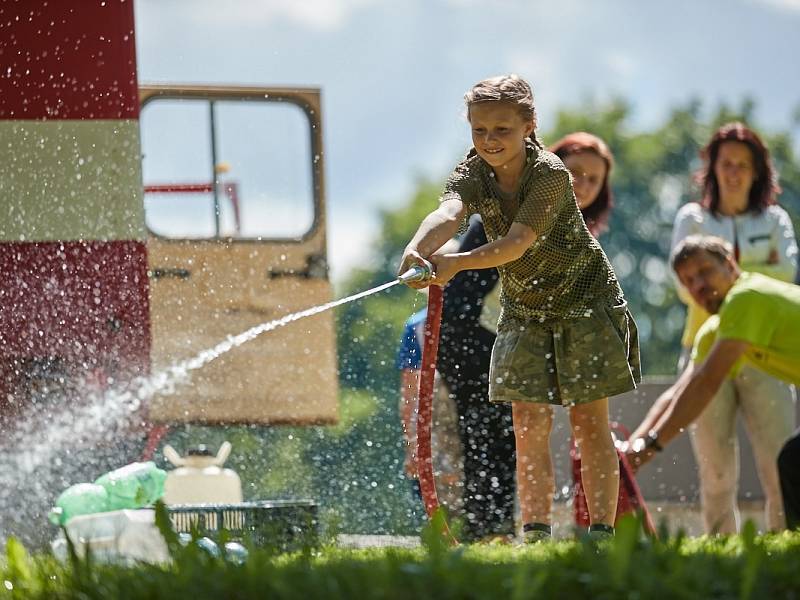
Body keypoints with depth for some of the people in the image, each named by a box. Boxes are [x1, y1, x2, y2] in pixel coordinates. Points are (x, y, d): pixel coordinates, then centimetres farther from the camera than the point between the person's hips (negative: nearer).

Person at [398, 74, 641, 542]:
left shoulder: (550, 174, -26)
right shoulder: (472, 176, -12)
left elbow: (517, 242, -37)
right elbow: (448, 214, -35)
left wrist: (456, 265, -51)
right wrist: (417, 251, -57)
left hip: (584, 302, -4)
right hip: (524, 311, 4)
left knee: (590, 423, -1)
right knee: (530, 425, -2)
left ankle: (602, 532, 3)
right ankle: (535, 534, 1)